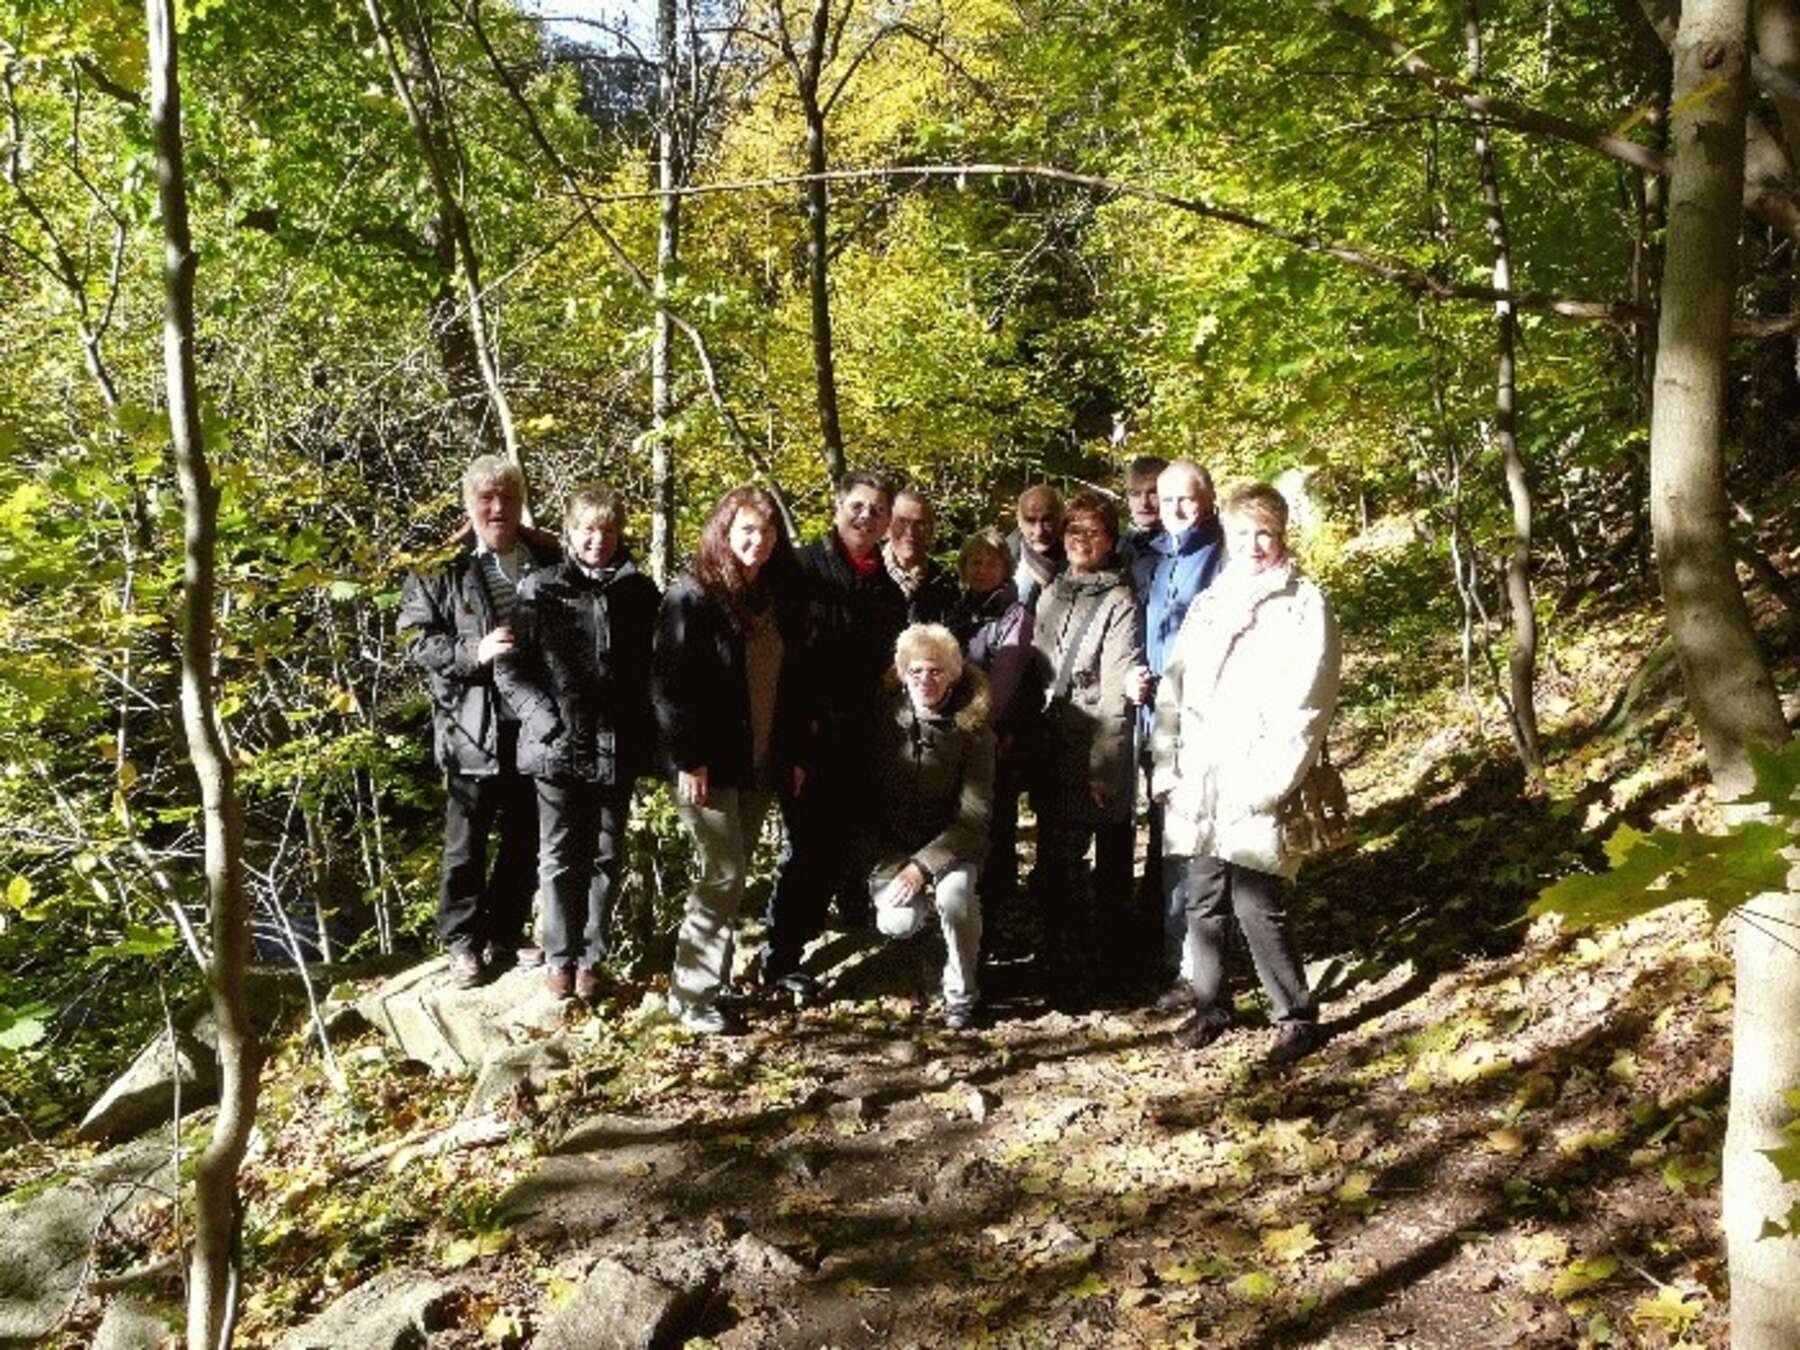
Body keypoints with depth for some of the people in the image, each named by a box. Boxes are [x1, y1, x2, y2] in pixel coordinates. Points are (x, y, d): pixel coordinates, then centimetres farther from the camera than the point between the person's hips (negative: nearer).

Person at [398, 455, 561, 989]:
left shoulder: (551, 561, 5)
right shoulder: (442, 567, -4)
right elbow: (415, 641, -5)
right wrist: (474, 651, -19)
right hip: (472, 728, -3)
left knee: (524, 844, 13)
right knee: (465, 847, 6)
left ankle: (504, 938, 29)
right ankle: (463, 945, 22)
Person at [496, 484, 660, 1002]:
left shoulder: (640, 592, 5)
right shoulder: (539, 589, -1)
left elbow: (655, 667, 11)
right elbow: (509, 668, -2)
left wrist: (647, 734, 2)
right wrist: (546, 719, -13)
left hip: (619, 748, 2)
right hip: (558, 746, -2)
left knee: (605, 858, 10)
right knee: (560, 857, 6)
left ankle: (591, 958, 22)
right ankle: (559, 958, 19)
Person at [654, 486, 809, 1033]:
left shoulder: (780, 597, 10)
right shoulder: (694, 593, -9)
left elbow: (793, 682, 15)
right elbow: (668, 681, -13)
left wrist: (794, 754, 12)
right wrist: (688, 760, -16)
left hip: (760, 763, 6)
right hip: (709, 763, -6)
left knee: (733, 873, 10)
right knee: (723, 876, -6)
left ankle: (713, 976, 22)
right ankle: (693, 994, 6)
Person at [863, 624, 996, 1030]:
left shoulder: (972, 730, -9)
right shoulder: (884, 718, -3)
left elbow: (974, 817, -12)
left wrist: (923, 866, -21)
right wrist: (884, 867, -5)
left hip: (950, 845, -1)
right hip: (889, 848, 2)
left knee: (954, 896, -33)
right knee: (899, 922, -23)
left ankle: (961, 995, -6)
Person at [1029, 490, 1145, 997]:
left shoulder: (1119, 602, -8)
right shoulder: (1051, 596, 13)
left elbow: (1116, 689, -14)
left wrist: (1102, 766, -18)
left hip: (1090, 754, -6)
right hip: (1050, 751, 6)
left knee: (1063, 858, -6)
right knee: (1054, 855, 10)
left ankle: (1073, 960, 9)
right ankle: (1062, 954, 24)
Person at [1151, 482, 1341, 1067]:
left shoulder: (1305, 605, 1)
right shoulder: (1206, 605, 18)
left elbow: (1307, 704, -8)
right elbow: (1174, 689, 15)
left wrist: (1269, 781, -15)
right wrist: (1167, 768, 5)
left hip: (1256, 789, -5)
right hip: (1196, 785, 5)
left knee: (1257, 908, -6)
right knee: (1200, 903, 10)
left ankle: (1297, 1016, 10)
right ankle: (1210, 1005, 27)